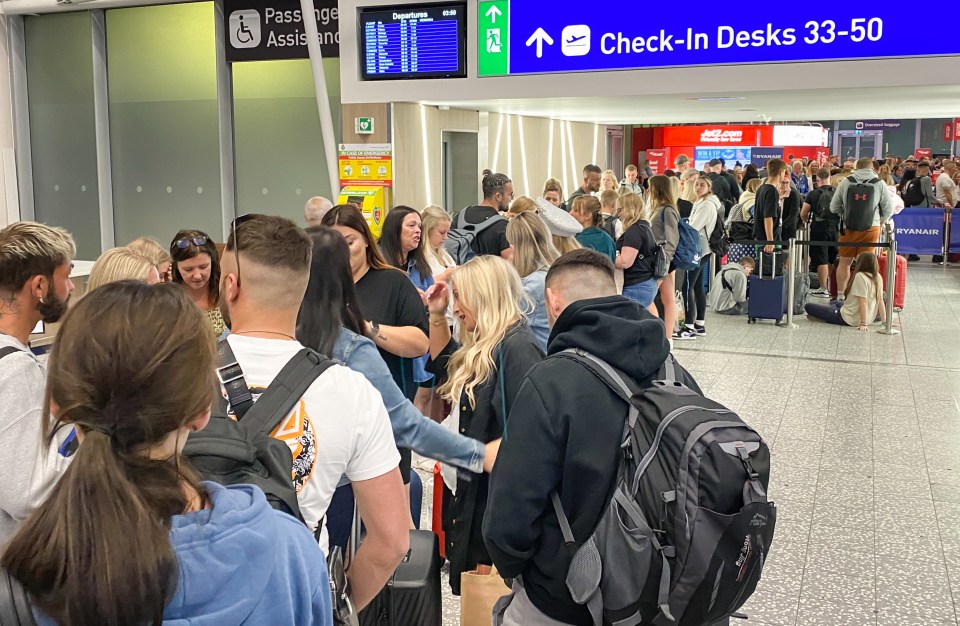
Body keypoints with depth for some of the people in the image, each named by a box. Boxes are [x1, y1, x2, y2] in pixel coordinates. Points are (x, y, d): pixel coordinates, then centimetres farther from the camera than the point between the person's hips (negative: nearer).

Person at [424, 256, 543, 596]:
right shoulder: (484, 347, 11)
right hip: (466, 492, 10)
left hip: (491, 499, -10)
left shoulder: (517, 348, -20)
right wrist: (436, 316, 19)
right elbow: (445, 363, 31)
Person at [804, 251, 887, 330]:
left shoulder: (860, 276, -22)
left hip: (849, 319, -9)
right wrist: (885, 321, 7)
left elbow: (863, 302, -25)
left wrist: (863, 324, -25)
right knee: (837, 303, 39)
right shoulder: (878, 277, -1)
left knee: (808, 306, -4)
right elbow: (880, 301, 1)